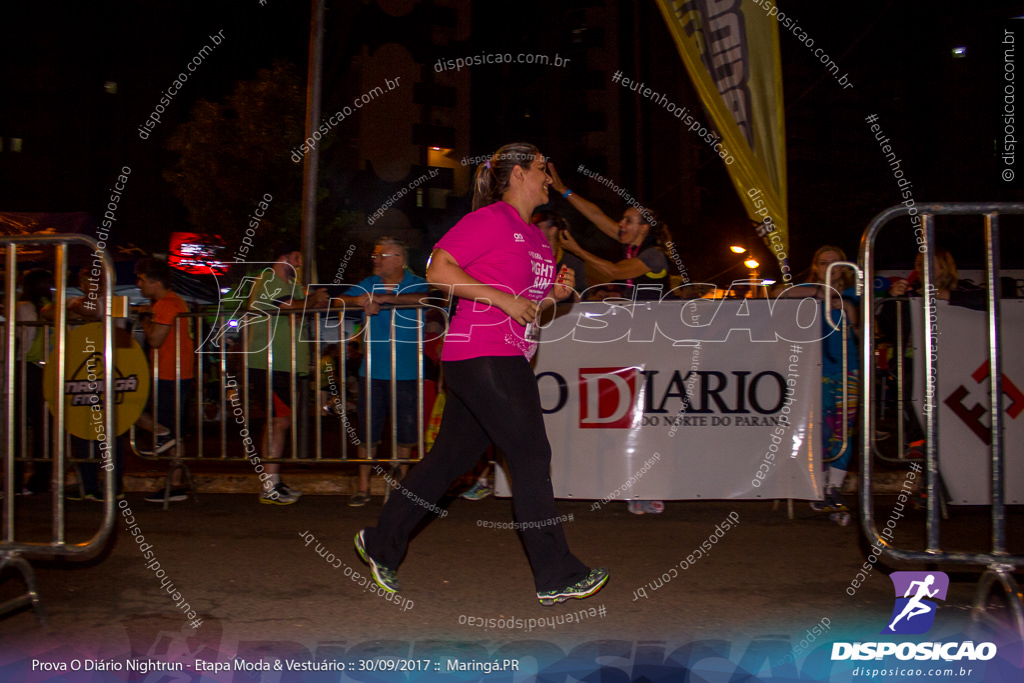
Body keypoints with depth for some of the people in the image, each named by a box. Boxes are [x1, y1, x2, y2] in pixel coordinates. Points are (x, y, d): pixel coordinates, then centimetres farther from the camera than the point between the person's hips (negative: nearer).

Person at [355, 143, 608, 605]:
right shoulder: (491, 219, -8)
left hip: (507, 361, 10)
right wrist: (502, 298, -18)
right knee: (531, 455, -8)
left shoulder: (536, 237, 20)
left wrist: (554, 294, 7)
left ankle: (381, 542, 24)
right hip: (481, 354, -10)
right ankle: (556, 576, 0)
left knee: (451, 457, 13)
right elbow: (438, 270, -13)